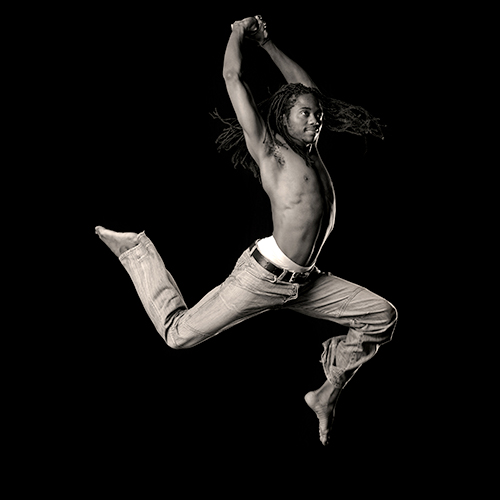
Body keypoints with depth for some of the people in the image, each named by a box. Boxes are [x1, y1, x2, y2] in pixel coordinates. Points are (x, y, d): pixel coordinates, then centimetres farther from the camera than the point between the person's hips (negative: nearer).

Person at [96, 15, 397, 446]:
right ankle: (137, 250, 21)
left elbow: (305, 87, 24)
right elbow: (233, 79, -11)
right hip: (263, 276, -7)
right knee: (179, 334, -2)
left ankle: (328, 394, 15)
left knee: (382, 317, 4)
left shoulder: (310, 151, 12)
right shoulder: (269, 152, -7)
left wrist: (266, 42, 24)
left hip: (303, 283, 7)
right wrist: (238, 35, 5)